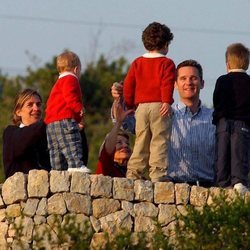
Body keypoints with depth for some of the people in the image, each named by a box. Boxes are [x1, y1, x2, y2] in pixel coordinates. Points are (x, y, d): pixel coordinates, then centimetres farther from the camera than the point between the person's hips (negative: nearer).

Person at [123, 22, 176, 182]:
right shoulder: (167, 63, 1)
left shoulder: (137, 63, 16)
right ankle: (157, 175, -15)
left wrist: (129, 106, 21)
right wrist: (167, 102, -21)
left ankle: (133, 174, 5)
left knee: (141, 142, 10)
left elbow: (128, 85, 14)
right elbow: (167, 83, -13)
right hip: (159, 106, -5)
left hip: (141, 106, 5)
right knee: (159, 142, -7)